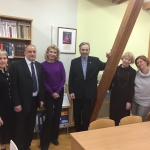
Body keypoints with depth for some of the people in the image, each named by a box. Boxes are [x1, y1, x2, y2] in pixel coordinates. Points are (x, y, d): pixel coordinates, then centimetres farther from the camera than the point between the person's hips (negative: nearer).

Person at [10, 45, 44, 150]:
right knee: (20, 127, 11)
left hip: (35, 100, 5)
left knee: (31, 126, 18)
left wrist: (41, 99, 6)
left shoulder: (39, 66, 5)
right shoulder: (16, 65, -10)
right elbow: (14, 86, -13)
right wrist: (16, 103, -15)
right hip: (22, 101, -5)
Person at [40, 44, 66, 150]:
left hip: (59, 92, 3)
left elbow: (63, 79, -1)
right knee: (49, 116, -3)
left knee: (57, 115, 9)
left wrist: (57, 92, -9)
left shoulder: (60, 64, 1)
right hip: (48, 93, -2)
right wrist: (52, 93, -10)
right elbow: (43, 81, -6)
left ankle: (54, 137, 26)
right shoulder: (43, 65, -5)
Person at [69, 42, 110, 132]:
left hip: (89, 93, 0)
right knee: (77, 114, 13)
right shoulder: (74, 61, 0)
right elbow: (71, 78, -1)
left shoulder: (95, 61, 1)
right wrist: (71, 91, -5)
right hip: (77, 93, 1)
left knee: (87, 114, 10)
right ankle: (78, 131, 31)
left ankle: (85, 131, 28)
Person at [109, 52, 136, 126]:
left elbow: (132, 87, -5)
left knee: (124, 117, 7)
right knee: (113, 116, 8)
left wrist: (129, 101, -8)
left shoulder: (133, 72, -3)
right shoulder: (116, 69, 2)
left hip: (125, 97, -2)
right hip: (115, 96, 2)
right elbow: (111, 81, 5)